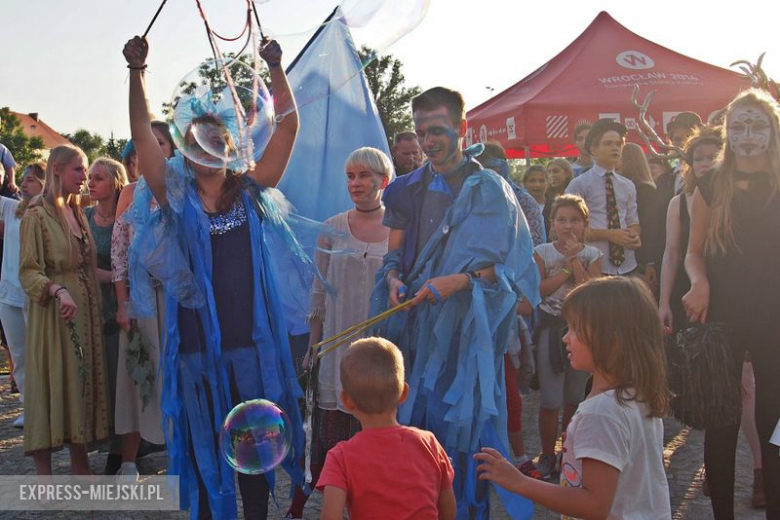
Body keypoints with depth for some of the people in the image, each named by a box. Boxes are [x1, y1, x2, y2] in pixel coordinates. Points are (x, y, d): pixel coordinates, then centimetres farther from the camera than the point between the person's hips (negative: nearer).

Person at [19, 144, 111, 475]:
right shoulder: (37, 215, -8)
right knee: (51, 386, -4)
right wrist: (58, 291, -30)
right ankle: (44, 476, 3)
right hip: (53, 312, -7)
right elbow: (27, 272, -14)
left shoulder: (77, 213, 14)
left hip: (86, 312, 7)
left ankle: (80, 466, 19)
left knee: (83, 384, 9)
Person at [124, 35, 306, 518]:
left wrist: (276, 68, -8)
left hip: (252, 340, 1)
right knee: (203, 443, 10)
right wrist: (137, 71, -14)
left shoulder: (251, 192, 5)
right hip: (197, 342, 0)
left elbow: (289, 125, 0)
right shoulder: (177, 196, 4)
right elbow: (142, 131, -4)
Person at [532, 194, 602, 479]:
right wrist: (568, 267, -16)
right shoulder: (542, 252, -1)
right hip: (551, 328, -2)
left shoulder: (592, 255, 1)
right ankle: (547, 455, 13)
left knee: (574, 398, 13)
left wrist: (575, 260, -15)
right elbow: (540, 290, -12)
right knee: (551, 400, -2)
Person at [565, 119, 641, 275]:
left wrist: (635, 236, -8)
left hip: (627, 267, 5)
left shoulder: (628, 186, 14)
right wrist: (608, 235, -17)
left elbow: (634, 222, 16)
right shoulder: (579, 185, -4)